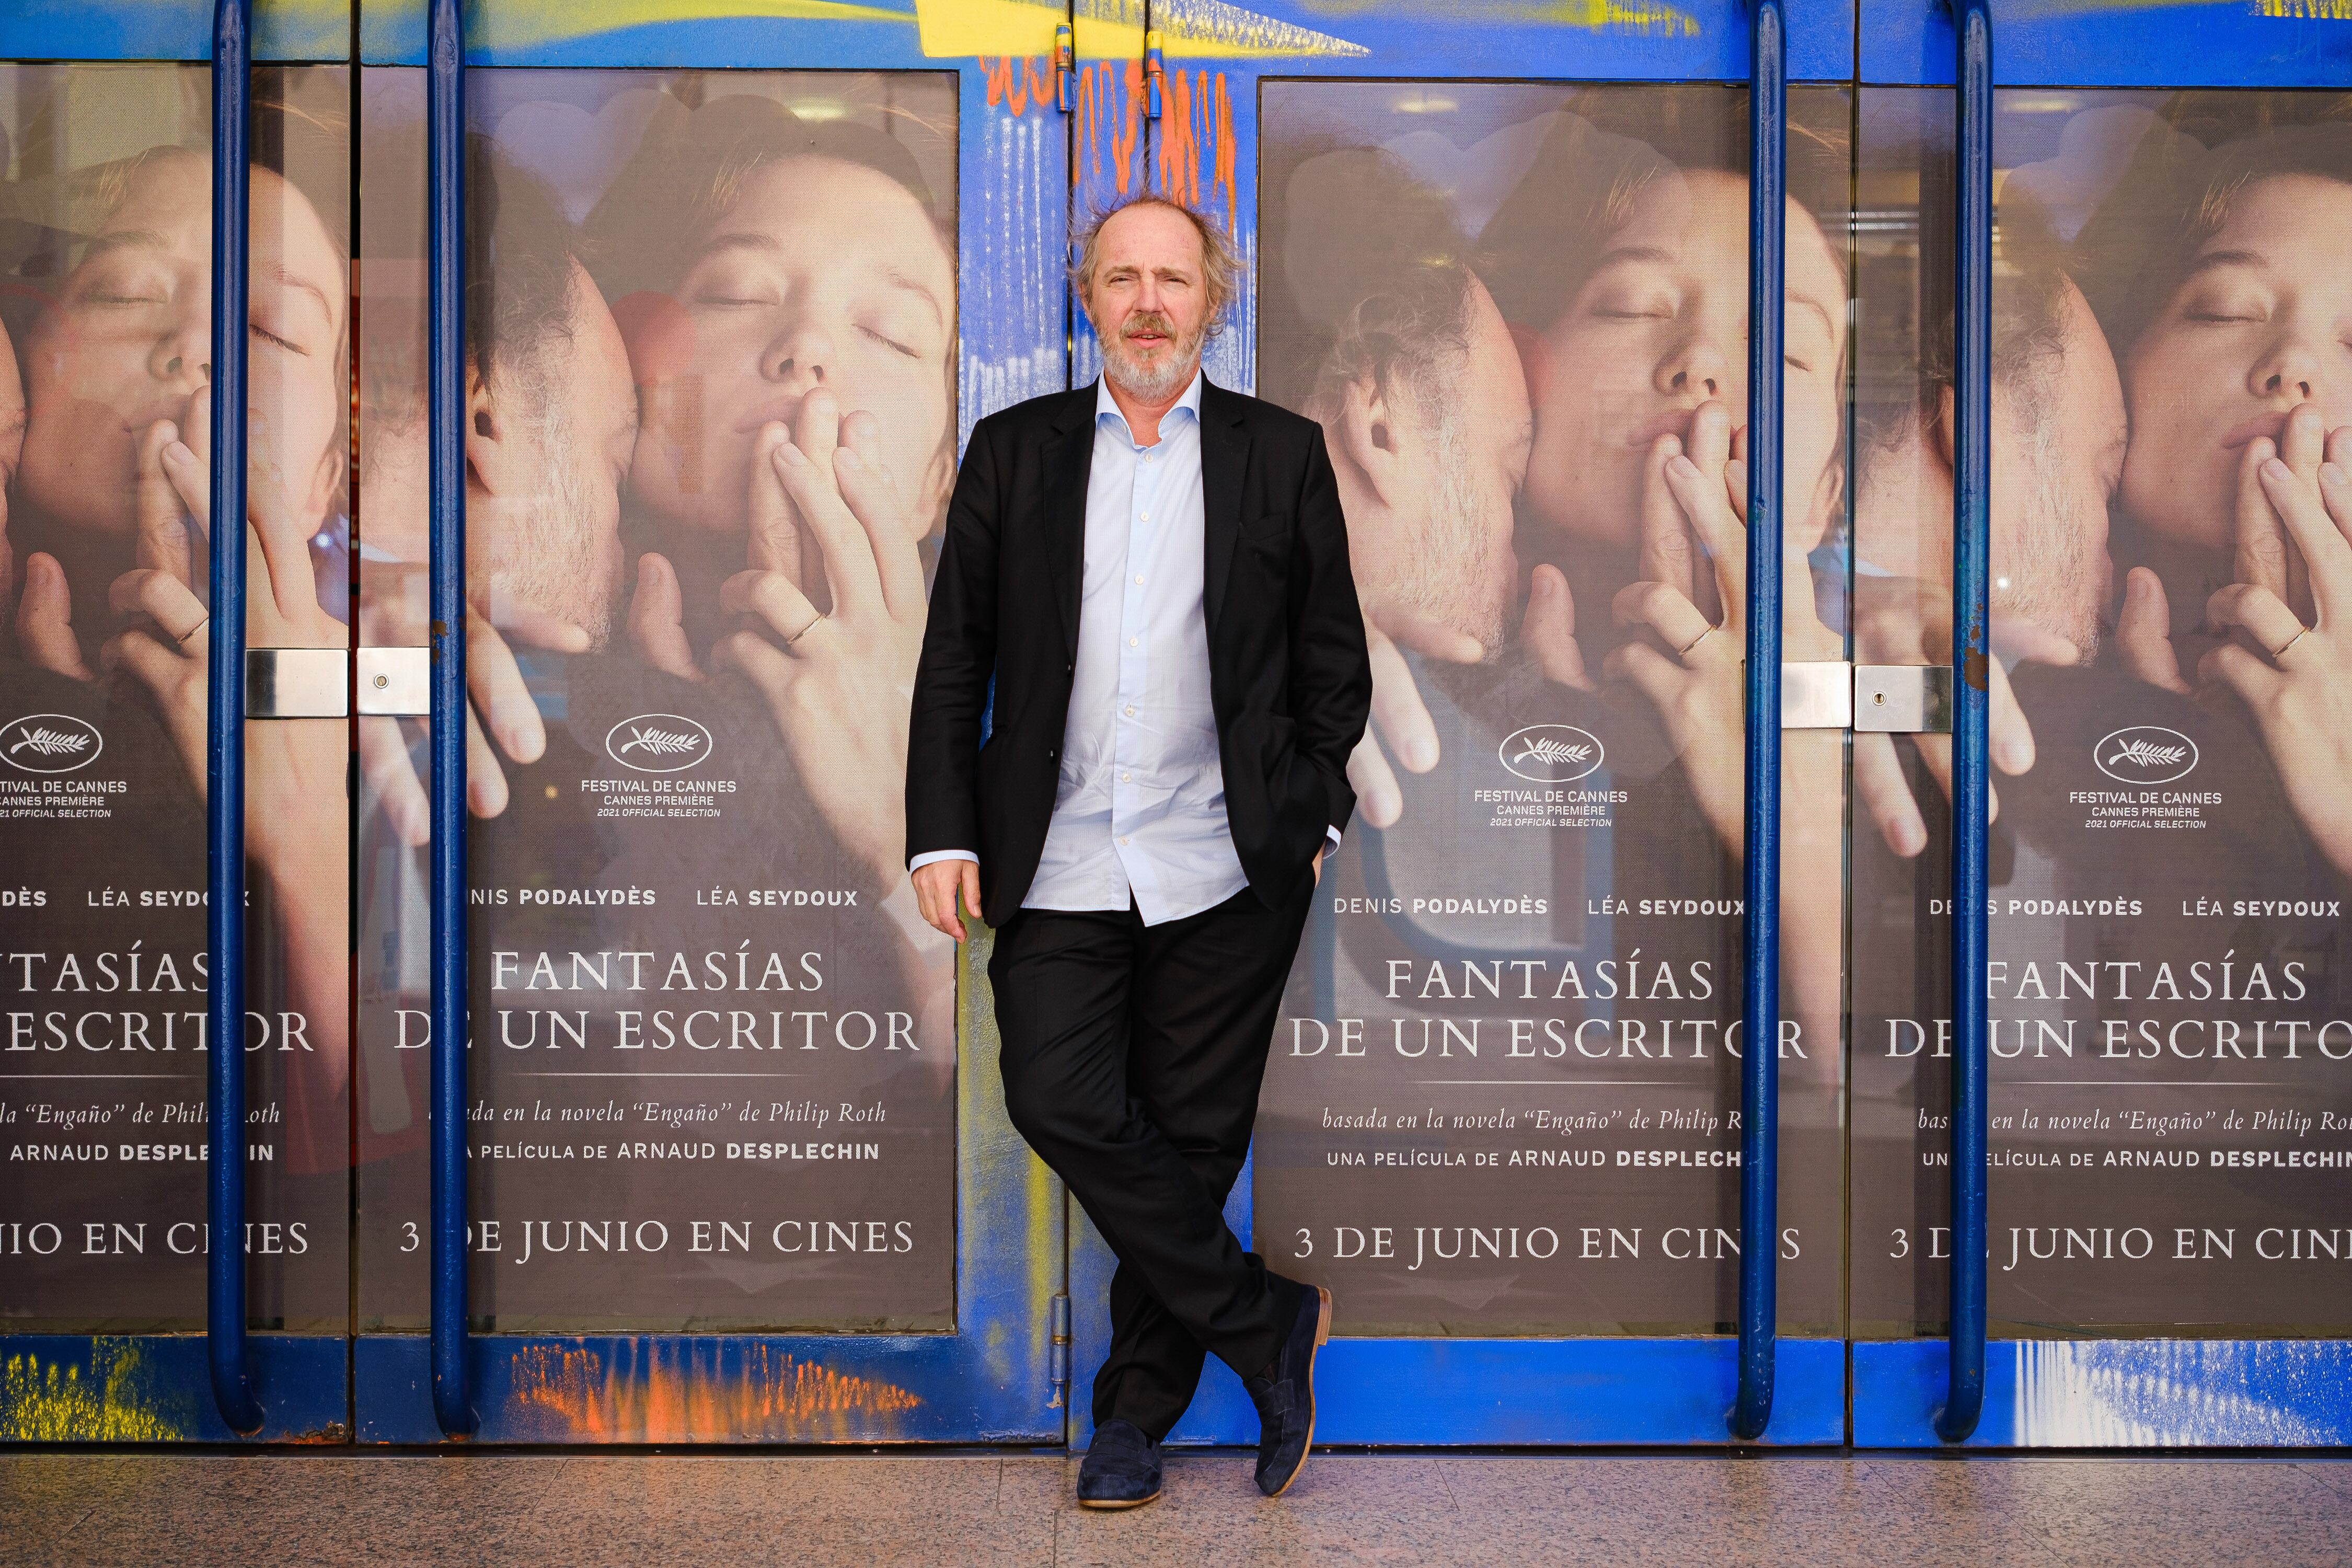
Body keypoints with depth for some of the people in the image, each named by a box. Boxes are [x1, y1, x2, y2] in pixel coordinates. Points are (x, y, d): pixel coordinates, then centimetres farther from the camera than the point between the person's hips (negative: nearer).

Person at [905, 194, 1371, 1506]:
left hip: (1224, 874, -1)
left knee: (1192, 1139, 5)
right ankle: (1269, 1326, 7)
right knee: (1062, 1107, -10)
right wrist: (944, 832, 2)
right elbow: (956, 659, 8)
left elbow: (1333, 660, 11)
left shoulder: (1283, 454, 6)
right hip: (1059, 868, 1)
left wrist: (1315, 821, 5)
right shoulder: (1015, 451, 9)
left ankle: (1139, 1410, 21)